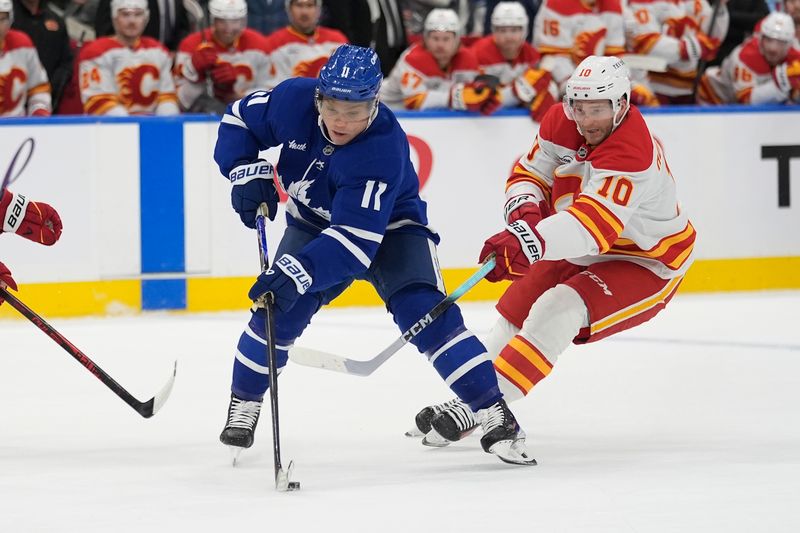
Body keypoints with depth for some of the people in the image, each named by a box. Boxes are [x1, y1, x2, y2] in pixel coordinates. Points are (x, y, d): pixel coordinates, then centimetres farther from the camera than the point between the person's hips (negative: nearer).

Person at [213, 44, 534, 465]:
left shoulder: (383, 151, -38)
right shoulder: (294, 100, -24)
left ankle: (495, 415, -16)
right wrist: (246, 171, -20)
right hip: (315, 223, 4)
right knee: (279, 311, -15)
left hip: (388, 227, -4)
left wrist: (298, 273, -54)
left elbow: (355, 240, -43)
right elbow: (239, 119, -4)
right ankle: (243, 405, 7)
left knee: (425, 313, -23)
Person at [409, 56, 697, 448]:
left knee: (558, 312, -27)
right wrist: (524, 214, -24)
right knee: (517, 309, 11)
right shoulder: (561, 124, -10)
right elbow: (530, 174, 0)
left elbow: (593, 224, -47)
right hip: (585, 254, 9)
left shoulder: (631, 152, -35)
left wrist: (531, 242, -62)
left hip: (647, 264, -9)